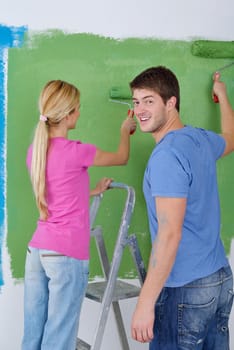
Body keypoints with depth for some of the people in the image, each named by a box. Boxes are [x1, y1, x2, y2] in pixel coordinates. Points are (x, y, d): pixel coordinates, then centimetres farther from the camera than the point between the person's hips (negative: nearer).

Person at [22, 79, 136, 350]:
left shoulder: (34, 151, 7)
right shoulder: (76, 151, -13)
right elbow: (122, 158, 5)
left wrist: (94, 191, 23)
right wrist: (125, 129, 22)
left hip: (36, 250, 7)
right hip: (67, 255, -7)